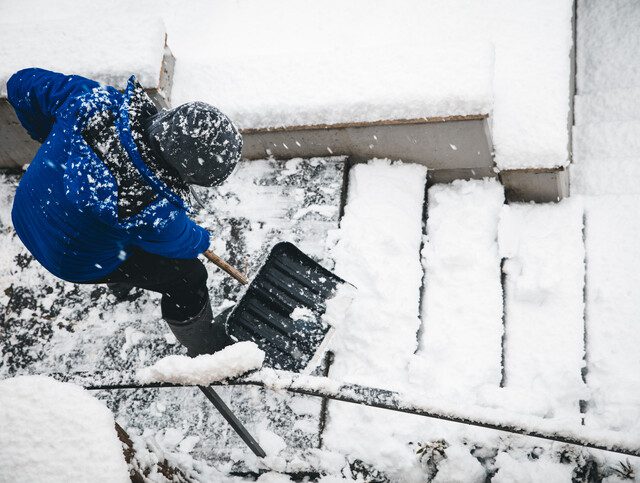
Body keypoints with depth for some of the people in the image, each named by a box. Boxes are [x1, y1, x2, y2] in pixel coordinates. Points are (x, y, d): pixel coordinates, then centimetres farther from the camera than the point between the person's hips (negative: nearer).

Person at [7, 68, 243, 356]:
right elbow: (182, 242, -14)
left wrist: (50, 137, 7)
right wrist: (201, 241, 10)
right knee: (188, 277, 9)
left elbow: (23, 84, -11)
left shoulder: (98, 102, -31)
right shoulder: (154, 212, -41)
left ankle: (121, 282, 63)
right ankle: (207, 350, 36)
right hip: (80, 263, -6)